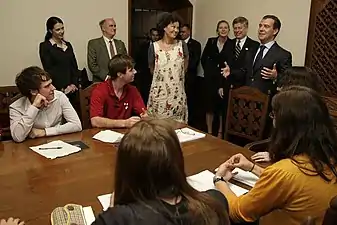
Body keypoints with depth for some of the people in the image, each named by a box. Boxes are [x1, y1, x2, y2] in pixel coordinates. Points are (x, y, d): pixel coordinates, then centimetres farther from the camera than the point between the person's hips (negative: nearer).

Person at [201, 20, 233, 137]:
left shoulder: (232, 44, -4)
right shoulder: (211, 41, 4)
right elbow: (203, 59, 10)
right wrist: (208, 71, 7)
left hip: (225, 80, -2)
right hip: (210, 79, 2)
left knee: (223, 107, 4)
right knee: (209, 106, 6)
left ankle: (220, 133, 18)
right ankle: (209, 133, 18)